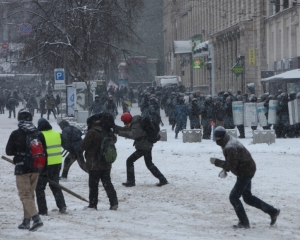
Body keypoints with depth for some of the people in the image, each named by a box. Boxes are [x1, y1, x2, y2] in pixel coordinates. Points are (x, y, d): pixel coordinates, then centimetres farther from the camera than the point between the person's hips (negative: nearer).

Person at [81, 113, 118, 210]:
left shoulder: (92, 132, -19)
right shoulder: (108, 132, 1)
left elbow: (84, 146, -15)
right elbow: (114, 139, 21)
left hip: (94, 164, -6)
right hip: (106, 164, 6)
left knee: (93, 184, 3)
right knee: (107, 183, 11)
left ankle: (93, 204, 6)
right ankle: (114, 202, 1)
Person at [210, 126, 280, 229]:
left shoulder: (230, 147, -26)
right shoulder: (230, 141, 8)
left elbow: (231, 165, -29)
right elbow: (230, 161, 20)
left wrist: (216, 162, -21)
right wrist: (224, 170, 4)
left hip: (245, 172, -11)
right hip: (246, 171, 11)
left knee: (234, 197, -8)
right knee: (248, 198, 19)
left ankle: (244, 222, -2)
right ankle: (272, 211, 25)